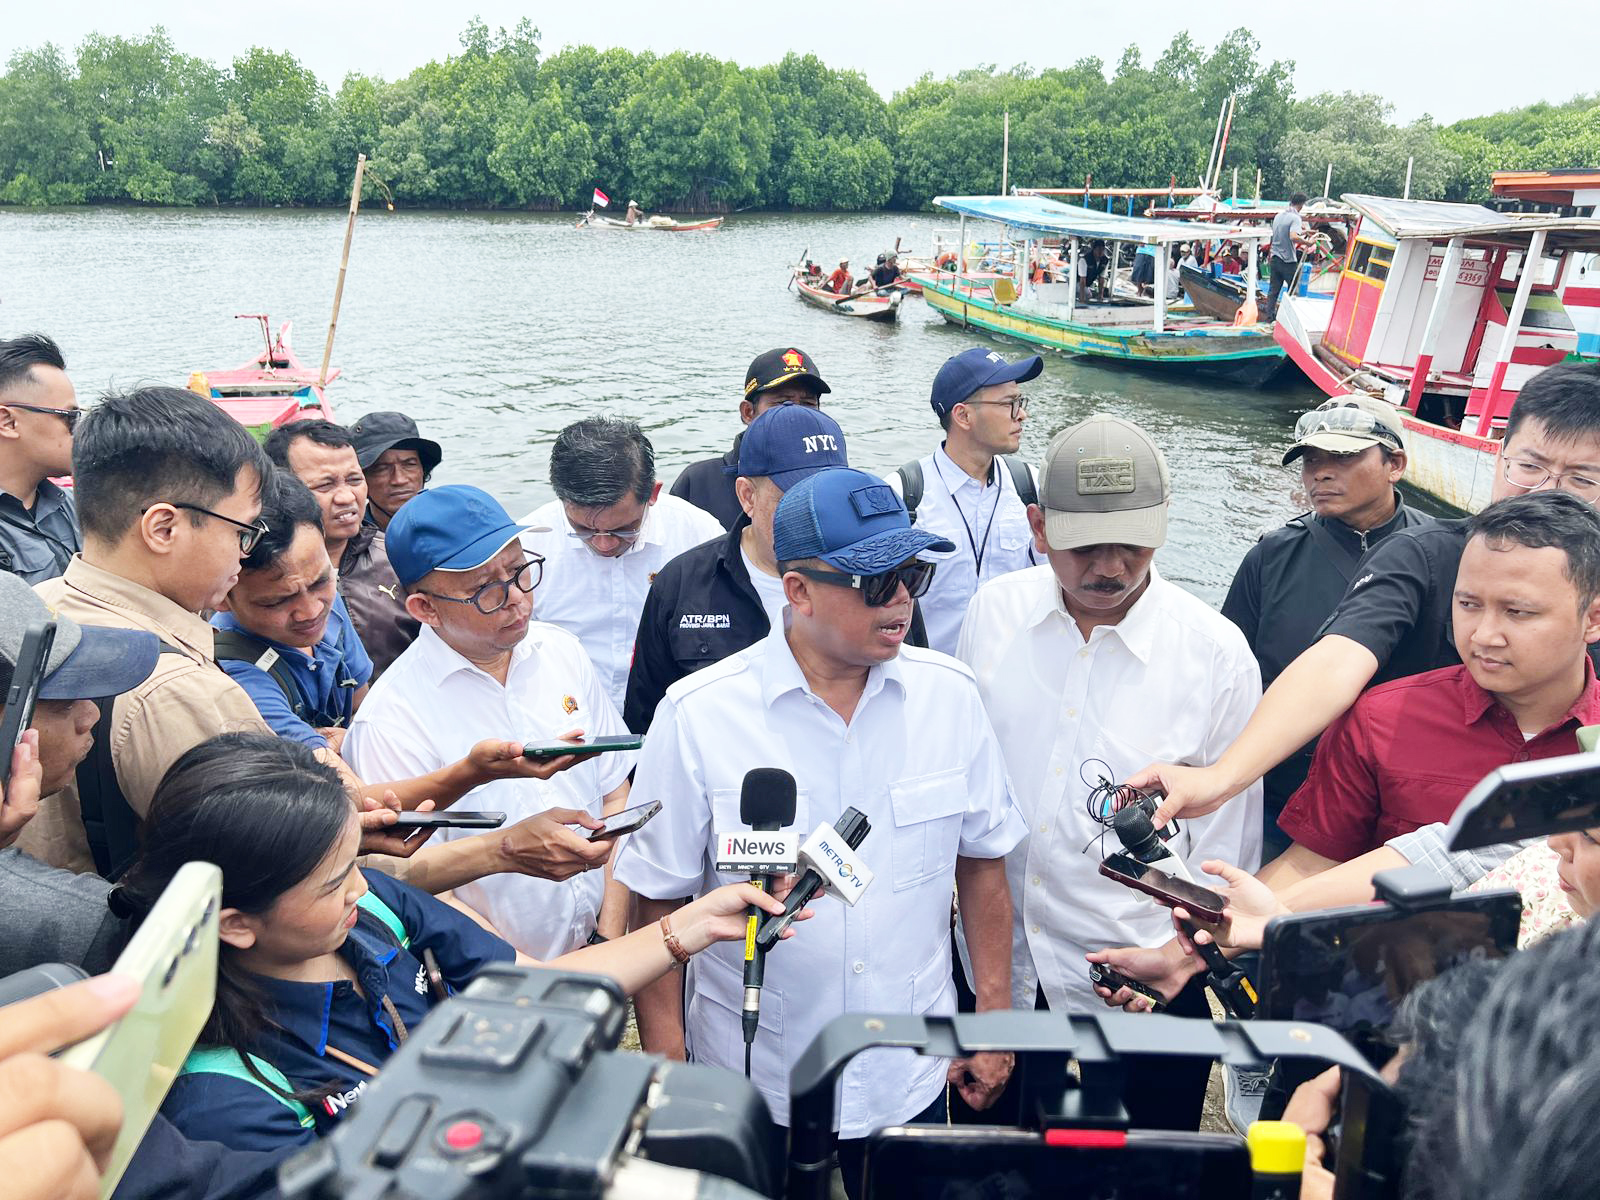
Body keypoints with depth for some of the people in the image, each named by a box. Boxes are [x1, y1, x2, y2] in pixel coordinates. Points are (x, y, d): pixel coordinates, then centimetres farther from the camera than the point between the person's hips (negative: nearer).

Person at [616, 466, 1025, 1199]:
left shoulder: (950, 695, -7)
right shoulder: (696, 717, -16)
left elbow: (981, 859, 3)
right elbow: (658, 901, -9)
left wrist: (993, 1019, 5)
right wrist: (666, 1070, -7)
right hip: (752, 1087, -2)